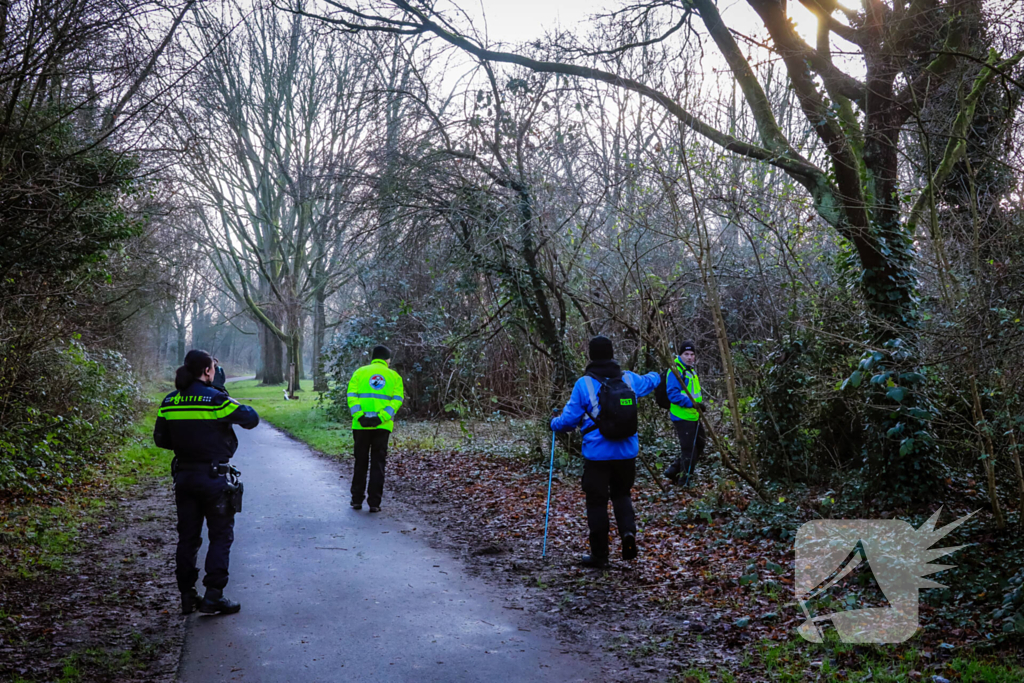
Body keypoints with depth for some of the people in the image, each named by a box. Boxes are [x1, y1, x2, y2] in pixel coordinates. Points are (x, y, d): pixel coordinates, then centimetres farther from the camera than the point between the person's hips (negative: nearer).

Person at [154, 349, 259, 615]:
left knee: (187, 536, 14)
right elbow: (251, 419, -9)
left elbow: (160, 439, 8)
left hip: (183, 476, 6)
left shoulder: (169, 402, 3)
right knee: (221, 536, 5)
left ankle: (187, 596, 19)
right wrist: (232, 403, 8)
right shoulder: (217, 399, -15)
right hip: (214, 477, -6)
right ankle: (213, 596, 2)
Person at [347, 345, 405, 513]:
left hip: (361, 425, 1)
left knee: (360, 462, 13)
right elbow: (397, 399, -5)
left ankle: (357, 500, 18)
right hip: (382, 426, -1)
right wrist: (381, 418, -13)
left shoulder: (360, 373, 9)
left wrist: (360, 416, -12)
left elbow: (351, 395, -3)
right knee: (378, 464, 6)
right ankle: (374, 502, 4)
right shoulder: (394, 376, 9)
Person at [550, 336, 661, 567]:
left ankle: (599, 554, 12)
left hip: (597, 454, -4)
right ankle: (628, 531, -3)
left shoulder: (584, 384, -11)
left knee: (597, 501, 6)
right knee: (621, 494, 21)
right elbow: (649, 381, 27)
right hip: (627, 453, 4)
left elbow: (569, 420, -6)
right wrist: (656, 375, 51)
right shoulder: (629, 379, 3)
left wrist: (553, 423, 16)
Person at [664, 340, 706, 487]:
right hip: (682, 418, -10)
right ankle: (684, 480, 10)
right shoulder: (675, 370, -16)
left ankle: (673, 471, 26)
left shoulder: (691, 370, 16)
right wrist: (692, 403, -29)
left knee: (698, 447, 18)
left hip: (693, 416, 10)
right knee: (689, 450, -4)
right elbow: (673, 393, -24)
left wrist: (699, 404, 12)